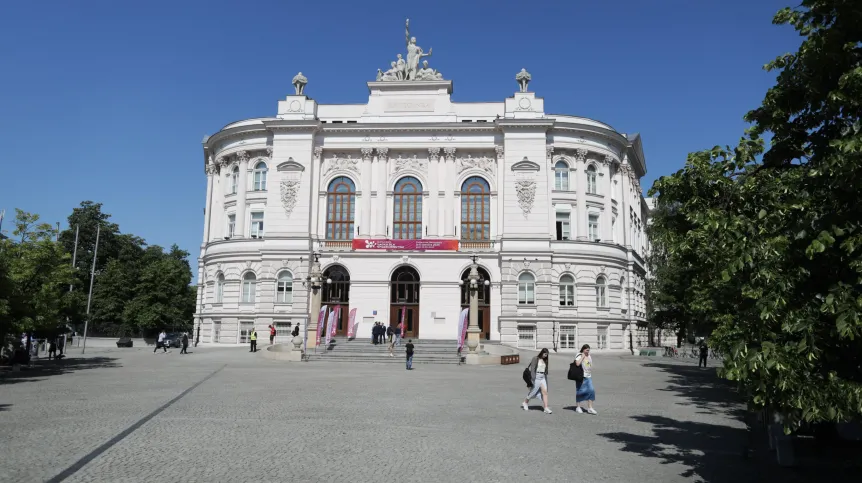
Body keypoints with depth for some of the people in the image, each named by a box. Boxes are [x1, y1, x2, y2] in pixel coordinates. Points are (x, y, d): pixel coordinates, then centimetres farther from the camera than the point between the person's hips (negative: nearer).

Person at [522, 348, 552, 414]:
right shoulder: (535, 359, -10)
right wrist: (533, 379, -19)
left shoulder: (545, 360, 11)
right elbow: (532, 369, -14)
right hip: (536, 376, -6)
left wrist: (546, 378, 17)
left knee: (545, 392, -7)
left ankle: (546, 408, -9)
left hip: (543, 377, 6)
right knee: (533, 392, 5)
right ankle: (525, 403, 28)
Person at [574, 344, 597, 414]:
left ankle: (590, 408, -1)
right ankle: (578, 407, 16)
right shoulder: (579, 356, -7)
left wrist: (591, 375, 16)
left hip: (588, 377, 6)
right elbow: (577, 363, -26)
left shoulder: (589, 357, 15)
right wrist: (582, 357, -19)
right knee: (580, 391, 2)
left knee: (591, 391, -5)